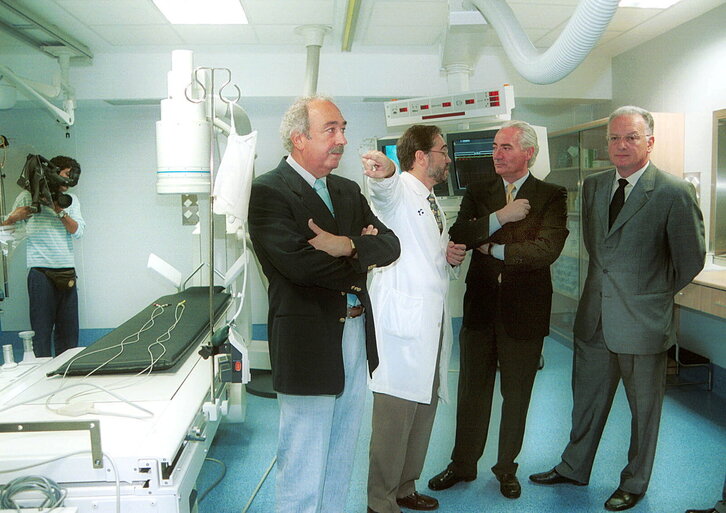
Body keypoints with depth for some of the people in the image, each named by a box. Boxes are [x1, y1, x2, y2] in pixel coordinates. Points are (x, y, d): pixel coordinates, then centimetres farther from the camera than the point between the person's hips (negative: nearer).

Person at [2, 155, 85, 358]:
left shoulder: (71, 200, 16)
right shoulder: (28, 196, 6)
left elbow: (78, 231, 5)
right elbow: (6, 226, 9)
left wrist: (60, 211, -8)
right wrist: (14, 217, -12)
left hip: (67, 271, 4)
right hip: (41, 271, -4)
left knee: (69, 327, 5)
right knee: (41, 326, -4)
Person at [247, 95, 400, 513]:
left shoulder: (348, 191, 13)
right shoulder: (268, 191, -10)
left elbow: (389, 244, 4)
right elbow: (298, 263, -24)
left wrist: (347, 246, -18)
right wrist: (361, 255, -9)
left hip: (355, 336, 8)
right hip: (308, 341, -7)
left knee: (342, 459, 20)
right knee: (304, 467, 5)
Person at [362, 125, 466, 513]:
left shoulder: (433, 203, 22)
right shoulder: (398, 190, -6)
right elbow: (384, 190, -32)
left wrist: (451, 257, 7)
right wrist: (383, 172, -55)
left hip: (433, 321, 9)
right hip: (402, 321, -9)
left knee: (424, 409, 14)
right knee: (395, 411, -6)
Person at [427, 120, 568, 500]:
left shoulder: (551, 196, -3)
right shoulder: (477, 193, 7)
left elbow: (547, 249, -17)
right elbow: (457, 237, -8)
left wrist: (495, 249, -11)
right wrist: (500, 217, -19)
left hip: (524, 309, -2)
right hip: (480, 307, 2)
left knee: (516, 394, 12)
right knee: (472, 390, 12)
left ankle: (507, 468, 30)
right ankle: (463, 464, 28)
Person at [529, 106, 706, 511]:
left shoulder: (675, 193, -14)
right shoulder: (593, 185, 5)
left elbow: (691, 259, -6)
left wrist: (656, 293, 2)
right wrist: (610, 282, 9)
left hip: (643, 322, -5)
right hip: (595, 318, 5)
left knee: (644, 407, 13)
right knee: (587, 399, 19)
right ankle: (574, 468, 37)